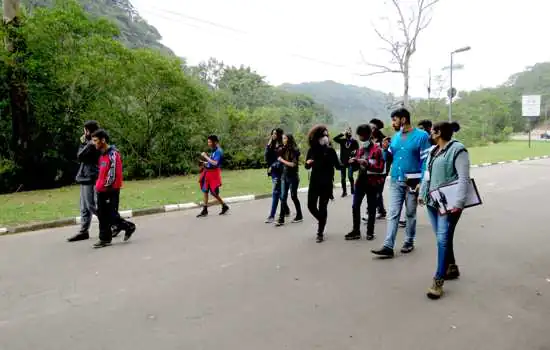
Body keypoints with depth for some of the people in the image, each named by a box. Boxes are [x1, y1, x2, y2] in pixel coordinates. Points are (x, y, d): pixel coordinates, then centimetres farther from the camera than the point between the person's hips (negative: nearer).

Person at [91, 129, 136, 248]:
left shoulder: (113, 154, -15)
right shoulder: (102, 155, 13)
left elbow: (113, 174, -19)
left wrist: (107, 186, -15)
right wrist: (99, 185, 13)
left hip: (111, 191, -9)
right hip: (101, 191, 9)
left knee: (111, 215, -4)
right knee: (102, 215, 10)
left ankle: (129, 227, 16)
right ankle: (105, 239, 18)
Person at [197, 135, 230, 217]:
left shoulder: (218, 151, -16)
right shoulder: (213, 150, 9)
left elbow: (215, 163, -27)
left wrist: (206, 156, -22)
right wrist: (206, 163, 5)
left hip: (213, 173, -9)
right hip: (208, 172, 9)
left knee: (213, 192, -1)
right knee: (205, 191, 10)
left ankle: (224, 206, 17)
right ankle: (205, 210, 18)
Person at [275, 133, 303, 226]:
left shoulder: (294, 150, -10)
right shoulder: (284, 150, 8)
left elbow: (293, 164, -16)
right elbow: (281, 161, 7)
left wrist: (282, 160, -12)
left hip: (293, 177, -5)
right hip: (284, 176, 5)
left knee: (293, 196, 7)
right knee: (283, 197, -1)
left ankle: (299, 216, 25)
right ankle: (281, 219, 0)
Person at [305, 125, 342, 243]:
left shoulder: (330, 150, -4)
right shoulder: (311, 150, 2)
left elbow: (338, 166, -5)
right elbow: (307, 167, 9)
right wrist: (307, 163, -13)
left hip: (327, 183, -2)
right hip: (314, 182, 3)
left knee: (322, 207, 0)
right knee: (311, 205, 2)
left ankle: (320, 233, 12)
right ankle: (321, 220, 34)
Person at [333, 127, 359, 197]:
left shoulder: (354, 141, 1)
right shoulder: (342, 140, 6)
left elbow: (357, 150, 1)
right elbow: (335, 138, -6)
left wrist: (355, 152, -20)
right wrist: (342, 134, -9)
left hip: (350, 161, -2)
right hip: (343, 161, 3)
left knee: (350, 176, -8)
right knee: (343, 177, 6)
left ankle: (352, 189, 13)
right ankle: (344, 191, 17)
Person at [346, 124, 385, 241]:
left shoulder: (377, 149, -10)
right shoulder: (361, 149, 10)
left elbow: (381, 168, -15)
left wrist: (367, 164, -26)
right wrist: (353, 162, -3)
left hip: (372, 182, -6)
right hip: (361, 180, 6)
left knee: (371, 208, 5)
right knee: (355, 205, 3)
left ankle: (370, 232, 16)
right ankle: (356, 231, 11)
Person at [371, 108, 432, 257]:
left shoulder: (421, 136, -8)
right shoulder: (395, 137, 9)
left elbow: (425, 160, -10)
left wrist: (422, 182, -16)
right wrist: (386, 149, -5)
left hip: (413, 181, -4)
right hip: (395, 181, 4)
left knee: (411, 213, 10)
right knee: (393, 214, 0)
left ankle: (409, 242, 25)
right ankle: (388, 246, -3)